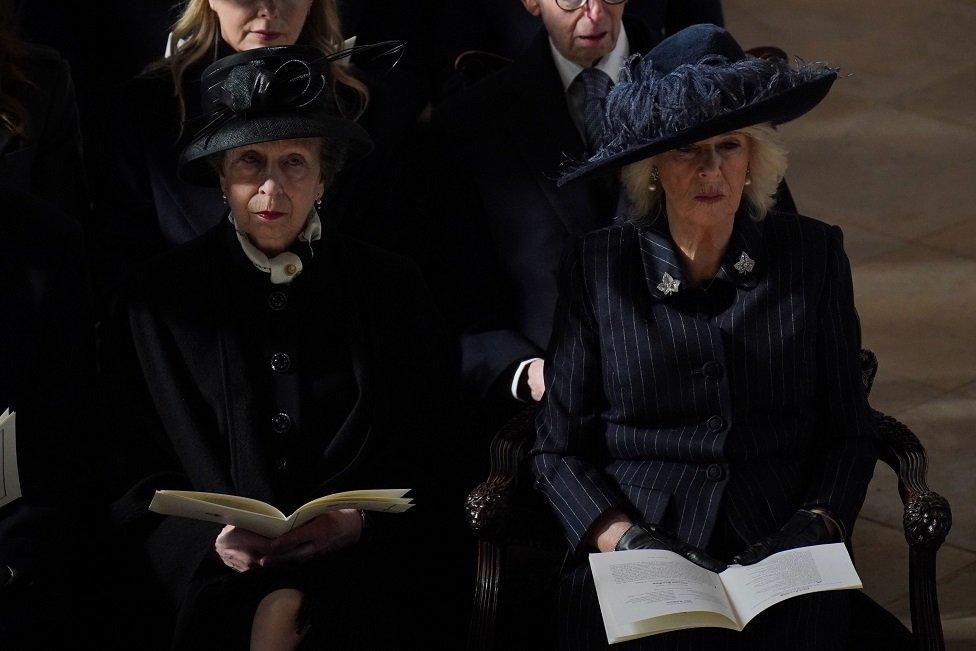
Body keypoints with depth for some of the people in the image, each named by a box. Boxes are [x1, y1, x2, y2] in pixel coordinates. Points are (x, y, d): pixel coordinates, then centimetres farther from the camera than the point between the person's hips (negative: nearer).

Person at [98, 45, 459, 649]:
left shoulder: (393, 289, 10)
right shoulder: (157, 299, 9)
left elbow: (428, 463, 10)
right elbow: (134, 478, 9)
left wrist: (357, 521, -9)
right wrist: (211, 539, -10)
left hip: (359, 560, 0)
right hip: (215, 572, 0)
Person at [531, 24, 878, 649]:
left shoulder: (813, 254, 9)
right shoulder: (597, 269, 6)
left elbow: (848, 433, 13)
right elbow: (559, 449, 7)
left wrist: (816, 524, -5)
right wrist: (626, 538, -9)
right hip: (632, 571, -1)